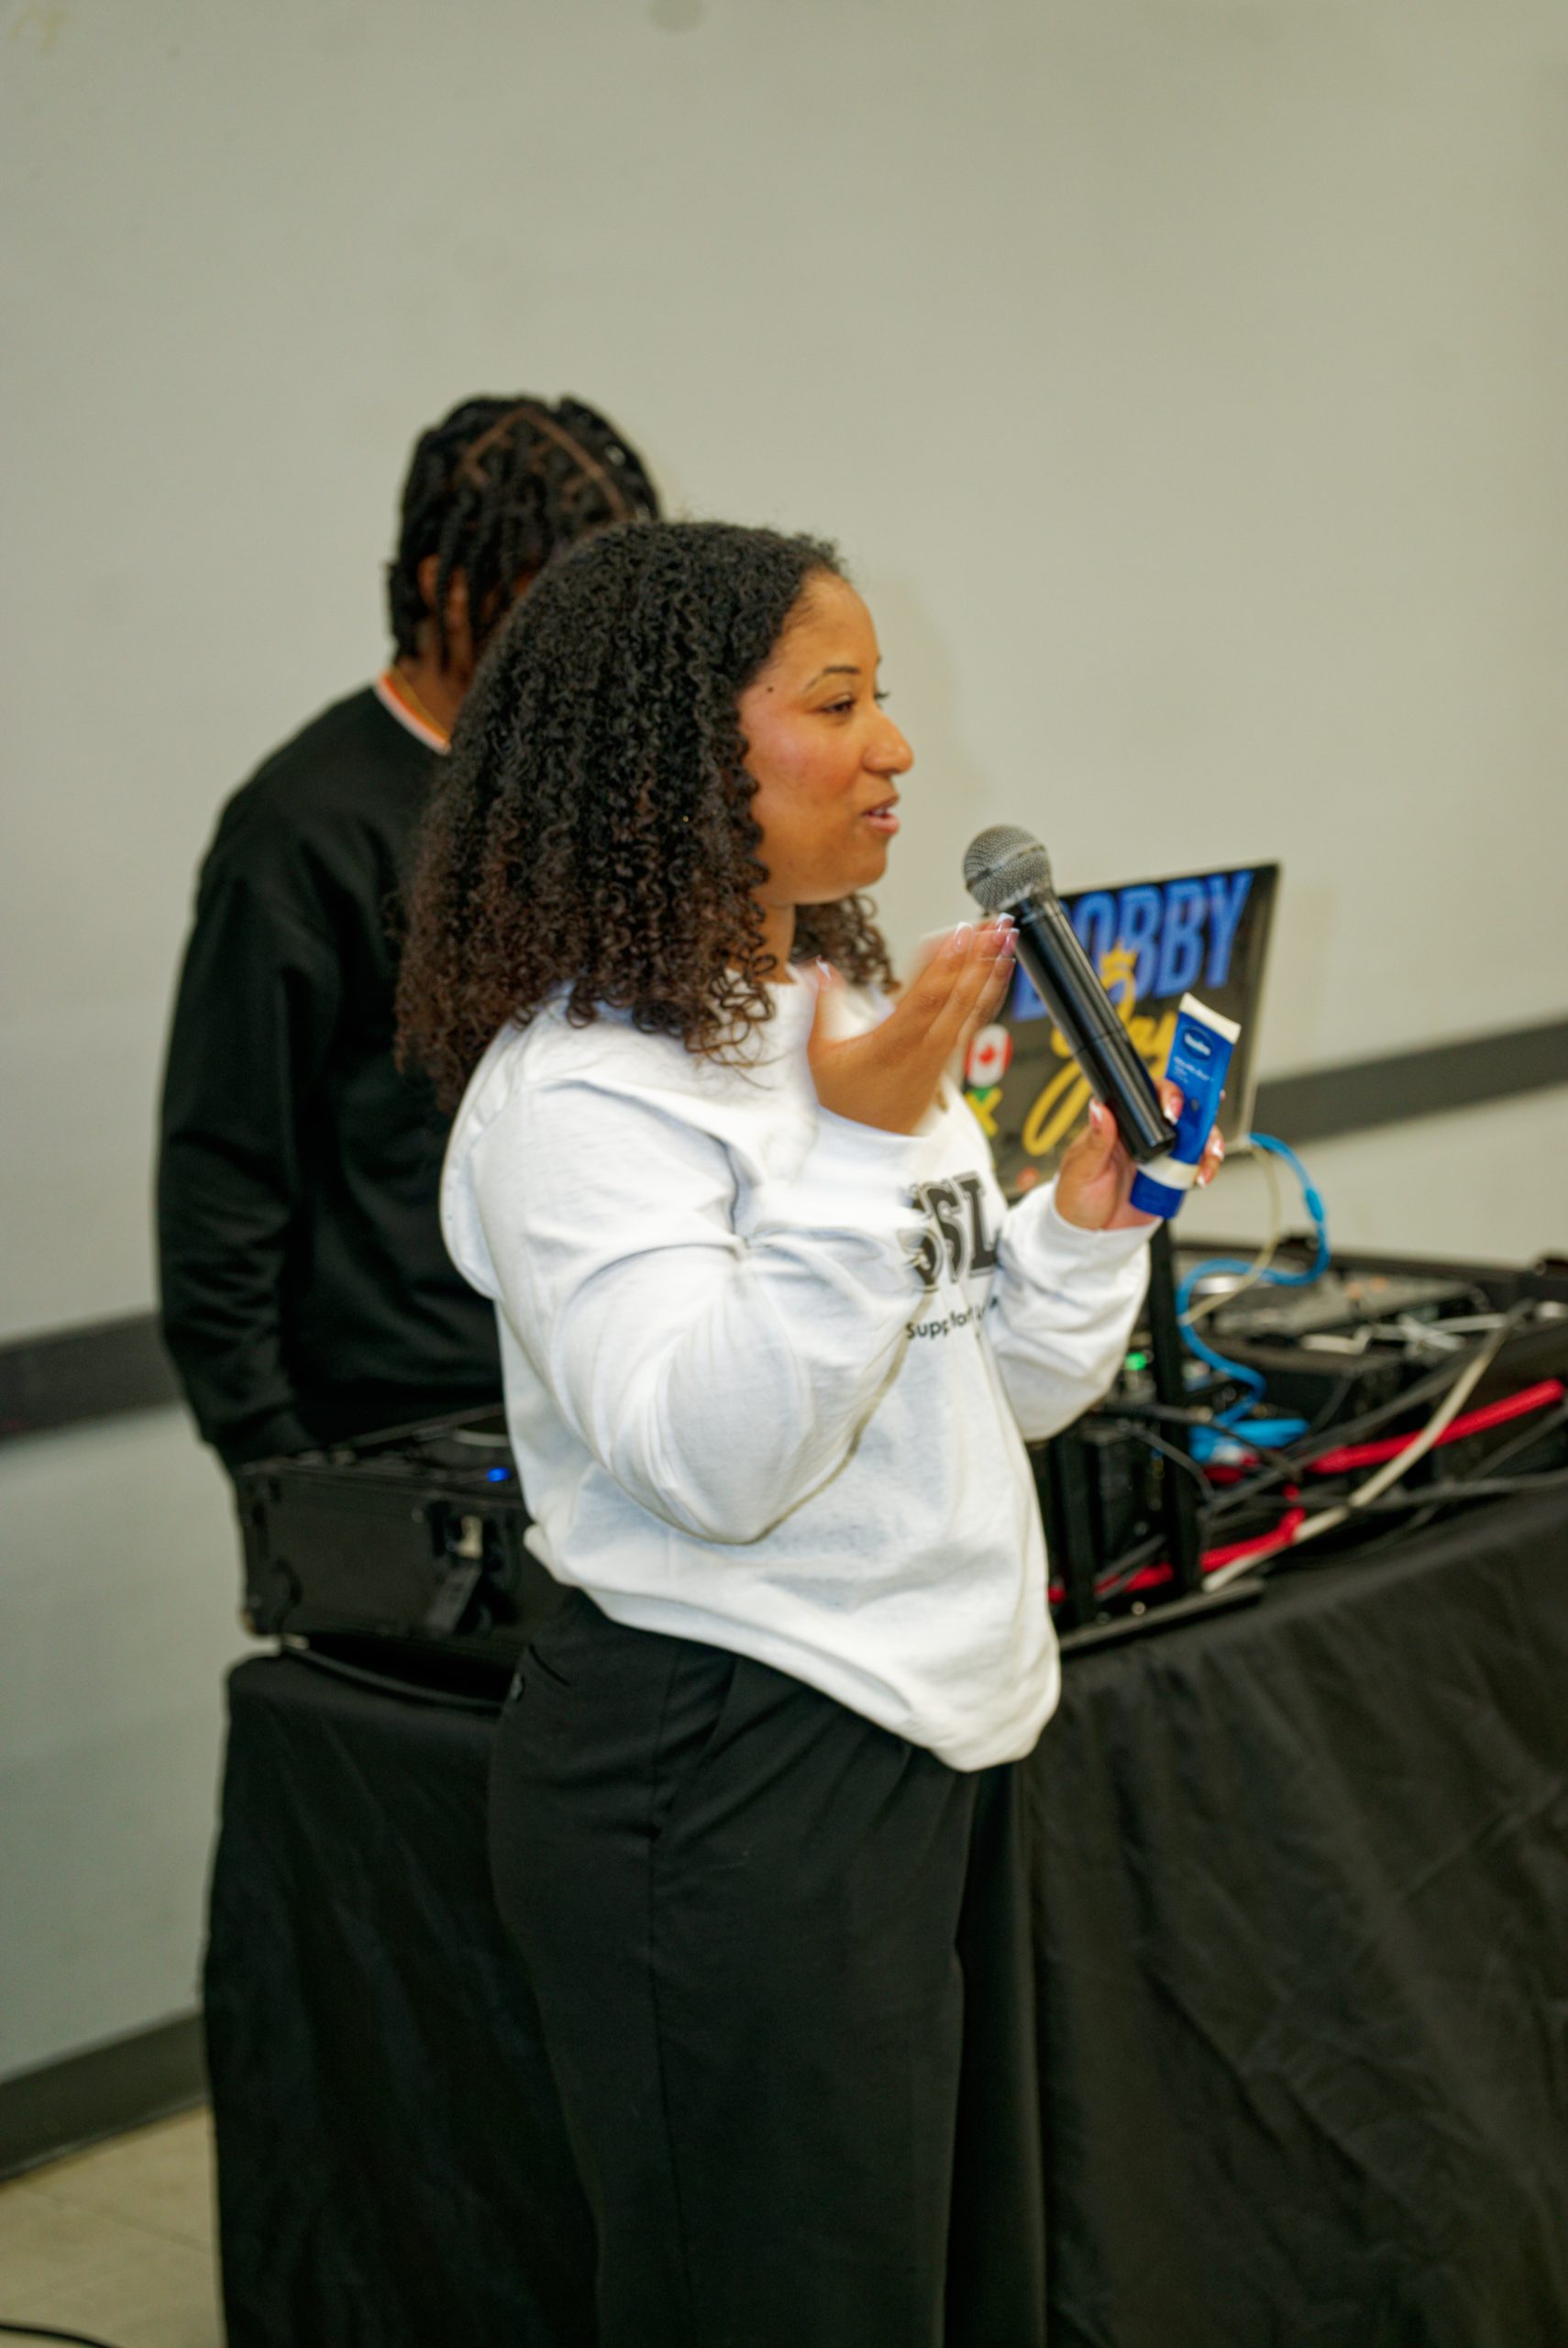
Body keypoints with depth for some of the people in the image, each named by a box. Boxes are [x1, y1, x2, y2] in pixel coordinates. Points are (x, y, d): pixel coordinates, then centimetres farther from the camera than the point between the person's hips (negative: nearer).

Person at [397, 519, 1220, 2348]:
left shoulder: (850, 1017, 11)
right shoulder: (576, 1086, -16)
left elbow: (994, 1391, 17)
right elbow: (712, 1459, -25)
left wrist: (1091, 1215, -1)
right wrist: (860, 1146, -28)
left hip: (942, 1742, 9)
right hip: (728, 1778, -9)